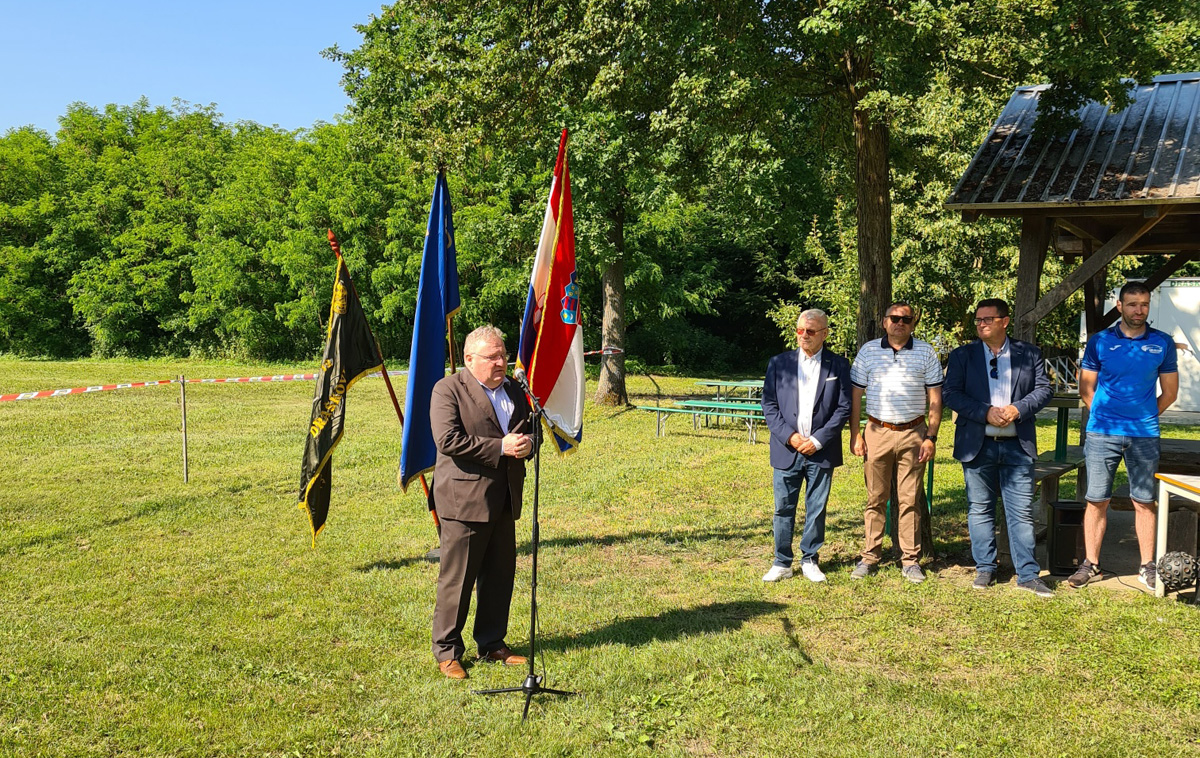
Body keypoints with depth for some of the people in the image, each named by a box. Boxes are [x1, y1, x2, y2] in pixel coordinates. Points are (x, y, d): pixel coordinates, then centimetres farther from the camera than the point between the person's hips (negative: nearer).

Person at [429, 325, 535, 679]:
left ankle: (491, 643, 28)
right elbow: (448, 440, -18)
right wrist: (500, 447, -19)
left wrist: (527, 442, -4)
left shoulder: (514, 390, 15)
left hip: (505, 500, 7)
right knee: (456, 579, 0)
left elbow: (530, 429, 22)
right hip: (464, 499, -7)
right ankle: (447, 651, 14)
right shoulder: (448, 390, -7)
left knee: (501, 576, 13)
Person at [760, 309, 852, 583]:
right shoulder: (779, 363, 5)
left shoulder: (838, 365, 2)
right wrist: (789, 436, -9)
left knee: (817, 509, 7)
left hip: (821, 451, 0)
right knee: (784, 508, 5)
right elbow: (769, 405, 3)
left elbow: (843, 408, 0)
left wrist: (818, 440, -9)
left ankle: (810, 560, 21)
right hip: (787, 449, 1)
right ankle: (782, 563, 15)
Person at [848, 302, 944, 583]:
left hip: (913, 433, 0)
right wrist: (855, 434, 1)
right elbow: (855, 395, 7)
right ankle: (870, 557, 13)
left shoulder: (926, 353, 4)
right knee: (875, 499, 4)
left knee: (909, 499, 3)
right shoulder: (868, 351, 5)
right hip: (877, 432, 1)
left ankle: (911, 560, 12)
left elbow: (935, 398, 4)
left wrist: (931, 437, -3)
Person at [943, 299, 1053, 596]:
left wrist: (1018, 409, -14)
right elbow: (950, 393, -4)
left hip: (1018, 445, 0)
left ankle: (1028, 574, 7)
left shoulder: (1029, 354, 8)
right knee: (980, 510, 7)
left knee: (1022, 511, 1)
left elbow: (1043, 390, 4)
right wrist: (986, 412, -15)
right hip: (977, 445, 0)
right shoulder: (962, 356, 5)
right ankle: (985, 569, 19)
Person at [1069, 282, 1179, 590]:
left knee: (1144, 502, 6)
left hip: (1145, 435, 1)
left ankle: (1147, 566, 17)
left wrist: (1144, 416, 8)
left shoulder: (1162, 343, 4)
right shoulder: (1099, 341, 2)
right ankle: (1090, 564, 11)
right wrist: (1104, 416, 4)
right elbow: (1086, 389, 8)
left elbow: (1169, 392, 11)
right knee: (1097, 501, 2)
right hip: (1103, 433, 0)